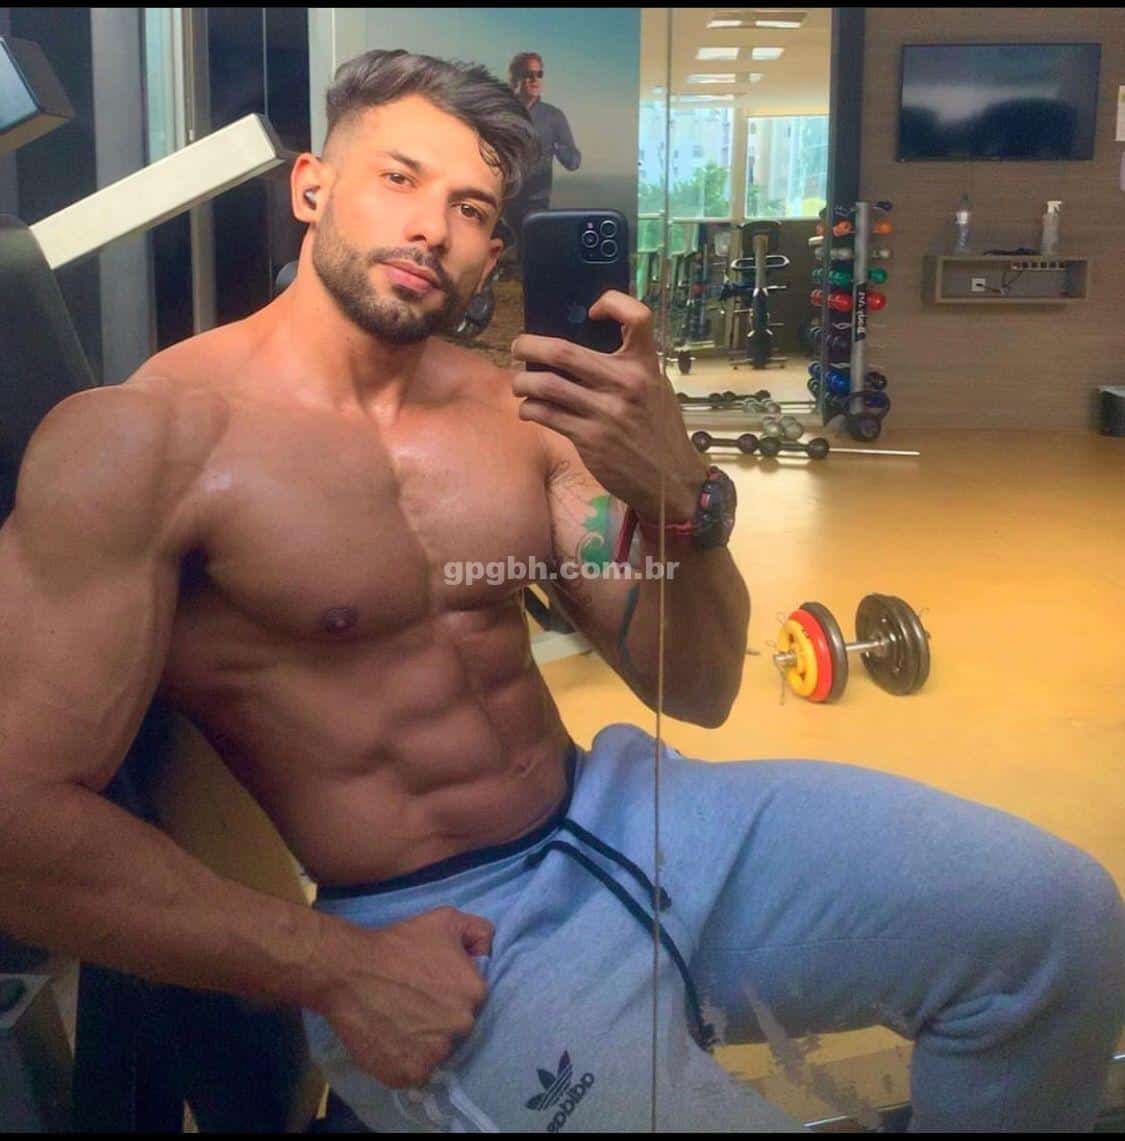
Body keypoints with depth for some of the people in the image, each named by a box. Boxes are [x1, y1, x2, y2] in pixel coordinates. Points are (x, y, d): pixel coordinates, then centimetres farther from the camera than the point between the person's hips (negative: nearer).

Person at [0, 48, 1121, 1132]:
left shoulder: (516, 410, 4)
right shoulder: (139, 438, -11)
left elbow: (696, 691, 4)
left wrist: (677, 498, -18)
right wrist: (335, 966, -17)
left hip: (618, 808, 6)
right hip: (436, 939, -5)